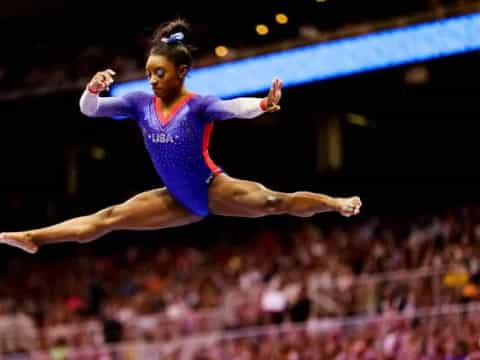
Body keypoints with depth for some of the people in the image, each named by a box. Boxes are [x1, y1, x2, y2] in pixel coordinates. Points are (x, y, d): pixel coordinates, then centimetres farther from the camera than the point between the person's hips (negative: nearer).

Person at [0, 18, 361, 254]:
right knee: (109, 218, 7)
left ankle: (338, 202, -19)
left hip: (214, 188, -5)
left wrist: (263, 104, -59)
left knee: (271, 200, -26)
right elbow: (89, 110, -4)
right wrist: (94, 89, -28)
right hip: (180, 200, 5)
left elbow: (231, 107, -38)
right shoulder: (141, 103, -3)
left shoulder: (198, 105, -18)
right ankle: (31, 238, 11)